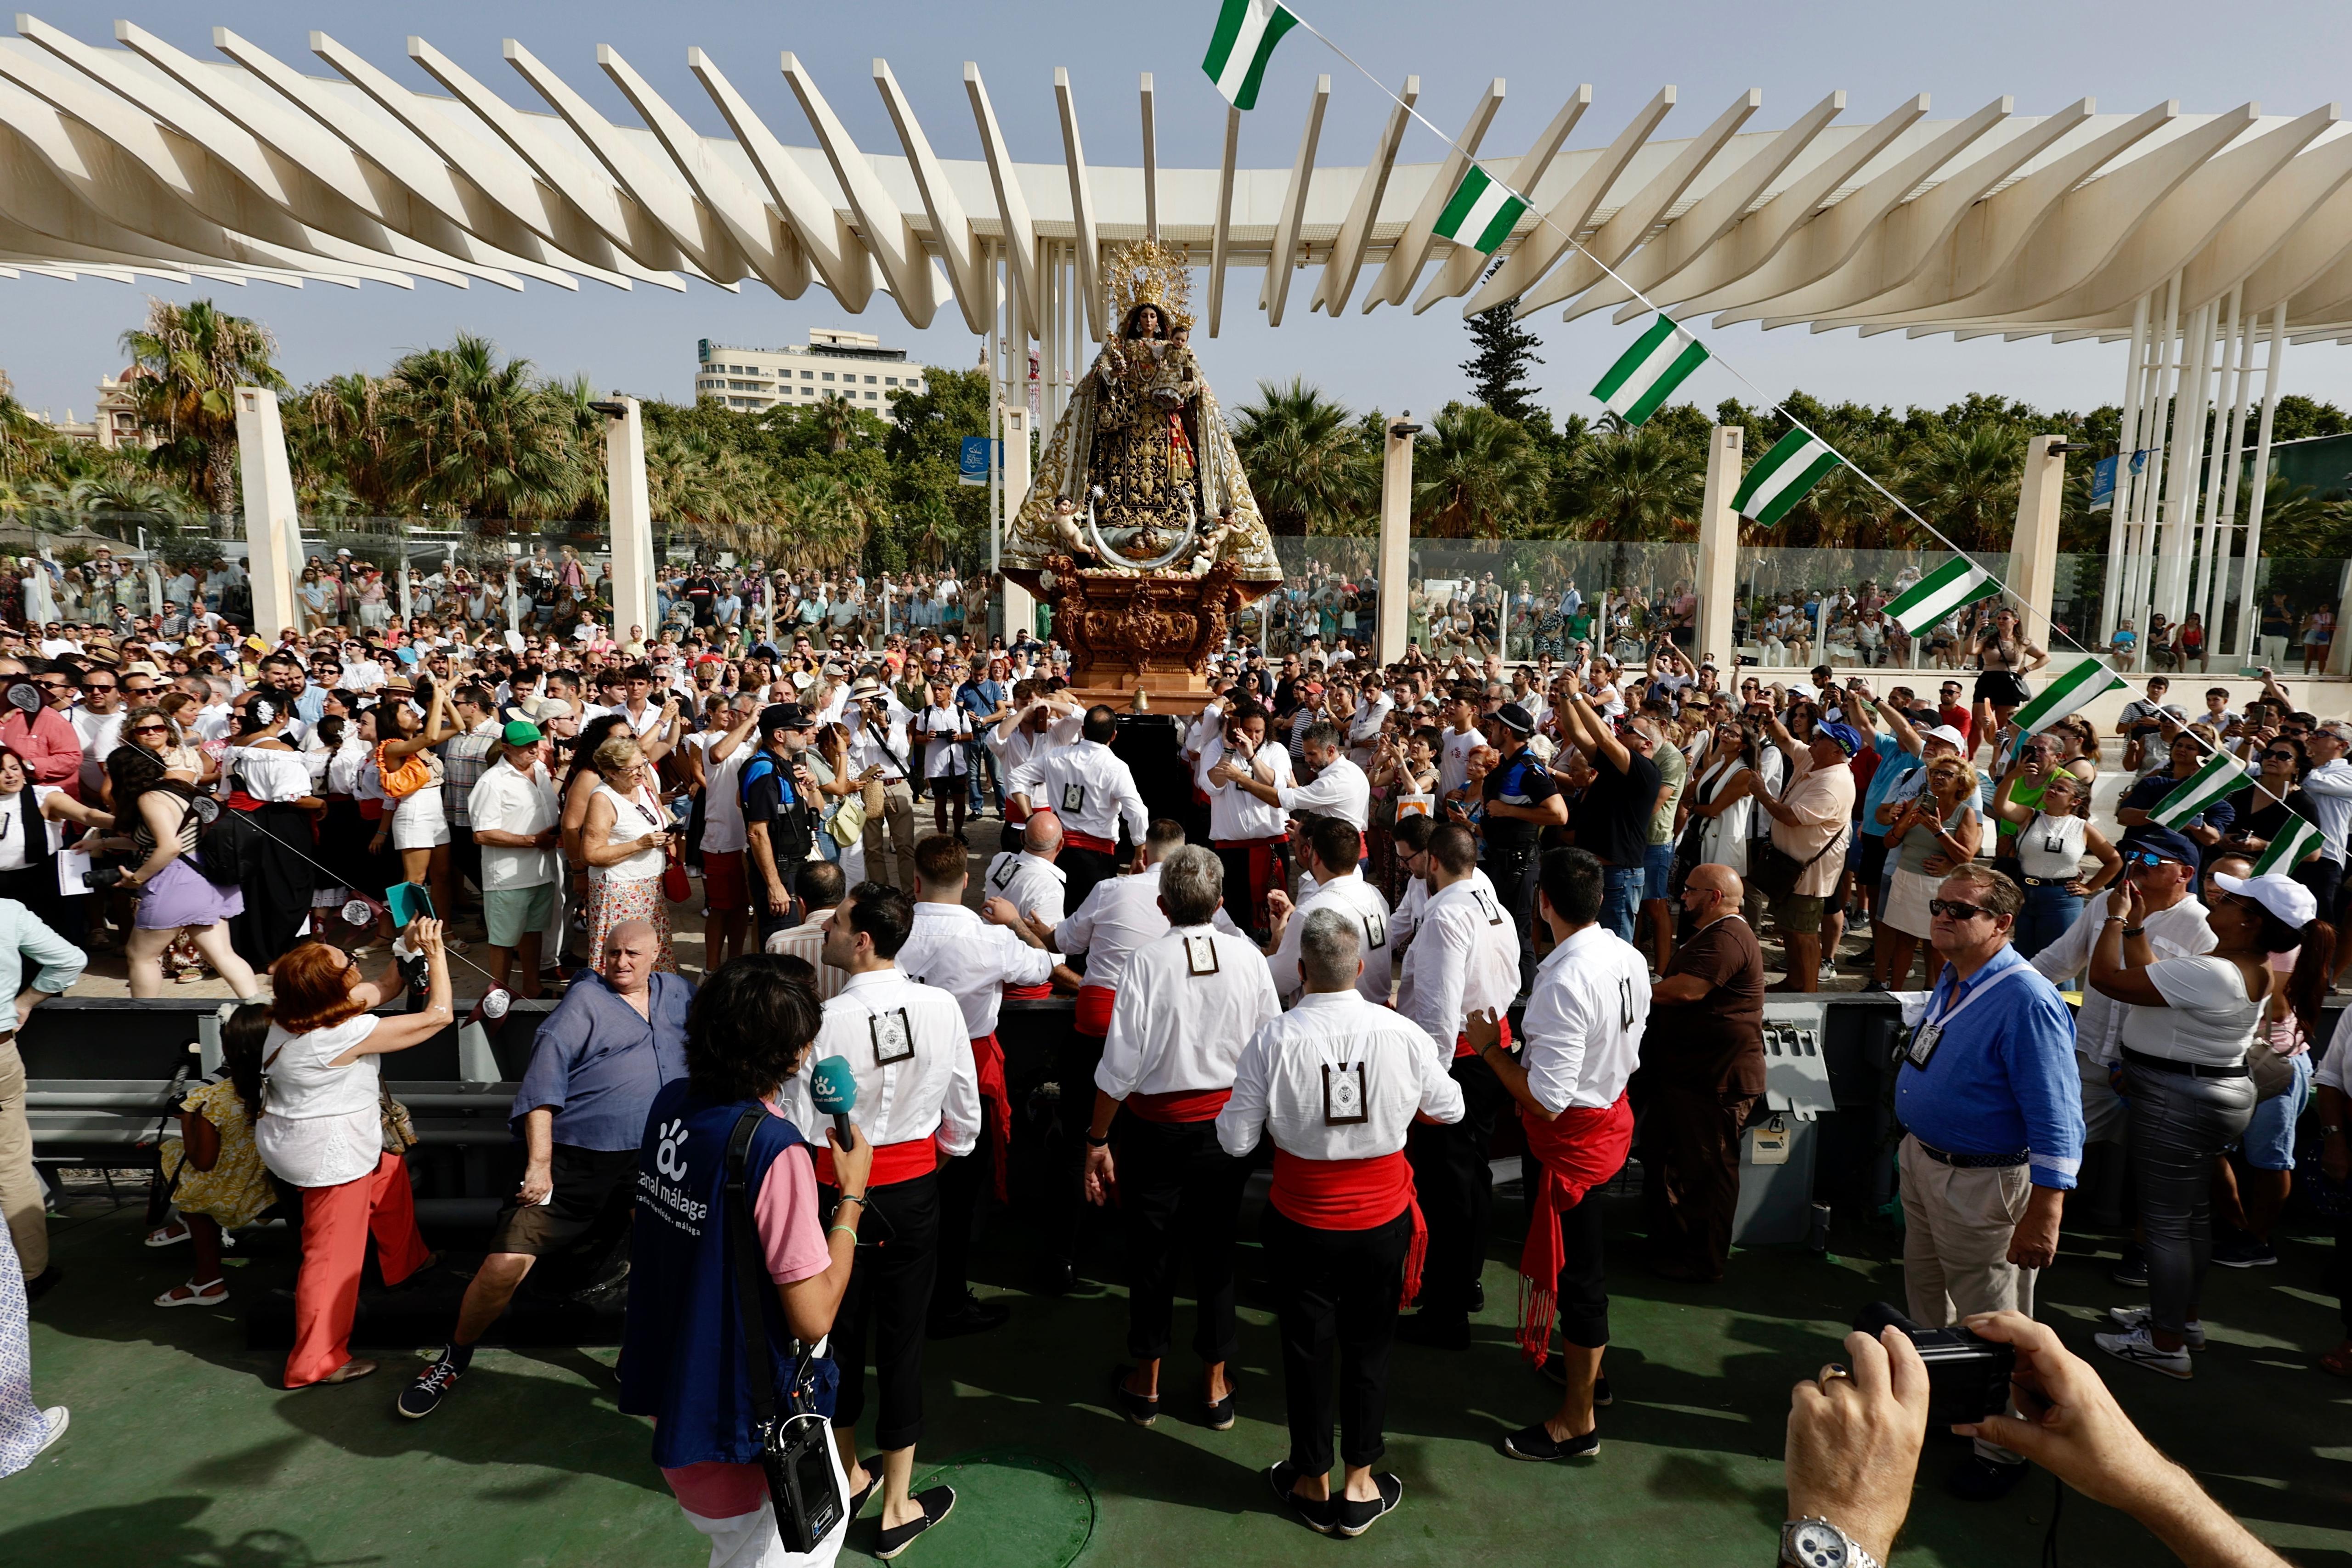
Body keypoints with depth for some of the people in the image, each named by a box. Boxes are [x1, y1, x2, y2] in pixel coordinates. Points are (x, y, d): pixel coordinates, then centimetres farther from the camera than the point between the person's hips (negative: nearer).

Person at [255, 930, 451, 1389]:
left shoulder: (301, 1011, -4)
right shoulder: (349, 1034, -30)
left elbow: (383, 989, 9)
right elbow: (438, 1015, -24)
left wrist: (410, 948, -2)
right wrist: (435, 953, -17)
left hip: (294, 1139, 10)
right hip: (330, 1157, -10)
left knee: (389, 1171, 30)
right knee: (334, 1256, 3)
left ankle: (404, 1261, 47)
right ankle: (316, 1362, 15)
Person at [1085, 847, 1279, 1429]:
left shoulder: (1147, 961, -18)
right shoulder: (1248, 957, -10)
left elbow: (1120, 1064, -17)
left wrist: (1098, 1140, -7)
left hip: (1155, 1125, -2)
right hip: (1226, 1121, 2)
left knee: (1151, 1250, 14)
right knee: (1216, 1249, 16)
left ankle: (1146, 1383, 31)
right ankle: (1216, 1384, 30)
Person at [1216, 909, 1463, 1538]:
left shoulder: (1273, 1039, -19)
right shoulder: (1402, 1034, -15)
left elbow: (1237, 1140, -12)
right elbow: (1449, 1109, 3)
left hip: (1303, 1222, -1)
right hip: (1383, 1220, 1)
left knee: (1307, 1349, 17)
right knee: (1368, 1348, 18)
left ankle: (1313, 1484, 35)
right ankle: (1360, 1486, 32)